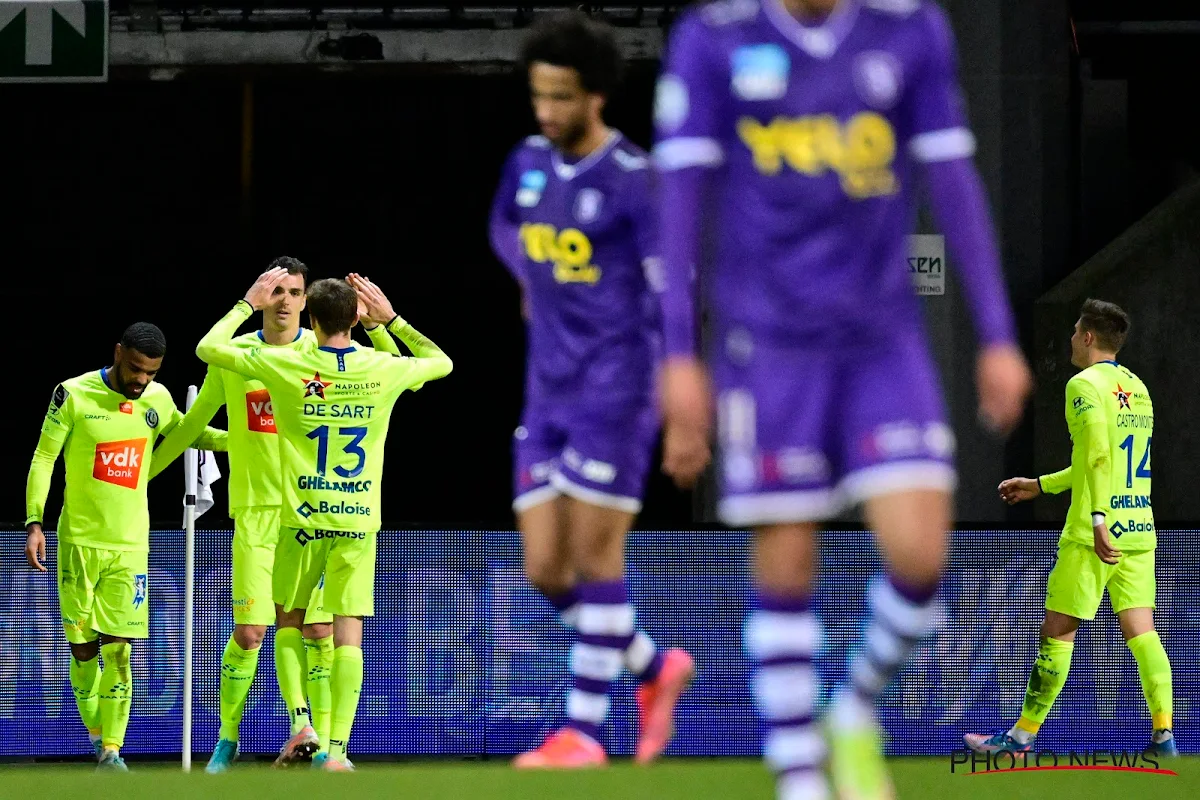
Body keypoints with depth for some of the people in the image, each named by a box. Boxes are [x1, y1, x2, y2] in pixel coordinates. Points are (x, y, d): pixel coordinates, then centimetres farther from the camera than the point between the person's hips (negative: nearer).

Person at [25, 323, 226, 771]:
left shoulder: (157, 399, 3)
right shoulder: (74, 395, -7)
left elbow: (186, 434, 24)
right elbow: (43, 459, -2)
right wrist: (34, 523, -10)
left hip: (130, 547, 2)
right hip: (78, 543, -2)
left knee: (118, 651, -6)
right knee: (83, 651, 1)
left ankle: (112, 750, -4)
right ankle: (96, 736, 21)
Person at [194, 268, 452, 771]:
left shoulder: (285, 365, -7)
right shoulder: (383, 370, -2)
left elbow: (208, 348, 4)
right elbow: (441, 363, 20)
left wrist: (248, 304, 15)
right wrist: (391, 319, 21)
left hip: (303, 520, -1)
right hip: (359, 520, 1)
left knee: (288, 620, 18)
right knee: (348, 633, 0)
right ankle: (336, 749, -7)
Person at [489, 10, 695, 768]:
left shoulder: (633, 180, -12)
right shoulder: (529, 163, 9)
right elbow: (506, 226, 33)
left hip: (616, 389, -7)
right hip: (548, 393, 7)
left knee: (595, 553, -7)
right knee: (546, 568, 3)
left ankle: (583, 731, -1)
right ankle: (655, 668, 23)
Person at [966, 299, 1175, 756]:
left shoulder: (1085, 385, -8)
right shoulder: (1137, 388, 16)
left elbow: (1099, 457, -20)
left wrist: (1098, 519, -27)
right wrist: (1040, 485, 31)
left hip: (1096, 534, -7)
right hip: (1139, 530, 7)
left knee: (1058, 631, 1)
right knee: (1140, 630, 2)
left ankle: (1022, 736, 8)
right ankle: (1163, 734, -10)